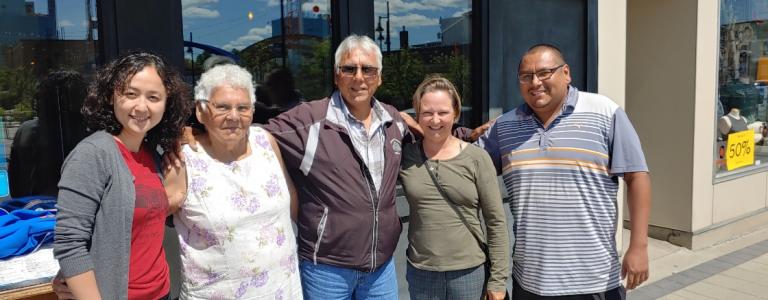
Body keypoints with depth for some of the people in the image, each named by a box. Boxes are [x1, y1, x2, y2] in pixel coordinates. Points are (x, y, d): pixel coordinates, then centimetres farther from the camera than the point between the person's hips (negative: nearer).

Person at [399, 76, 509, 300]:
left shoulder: (477, 158, -6)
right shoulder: (404, 156, -1)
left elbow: (496, 222, -3)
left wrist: (498, 279, -4)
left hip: (469, 271, -1)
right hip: (420, 273, 1)